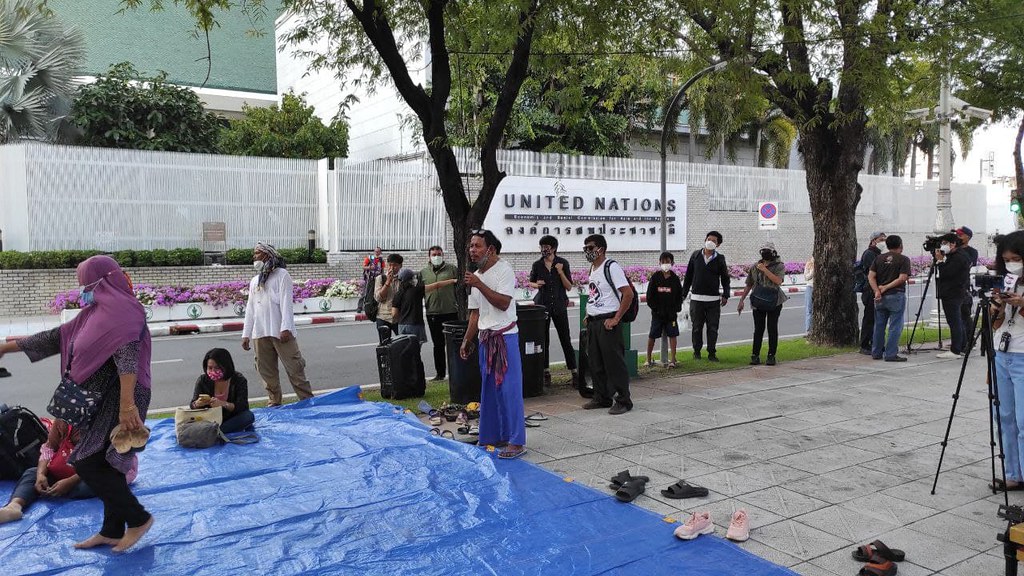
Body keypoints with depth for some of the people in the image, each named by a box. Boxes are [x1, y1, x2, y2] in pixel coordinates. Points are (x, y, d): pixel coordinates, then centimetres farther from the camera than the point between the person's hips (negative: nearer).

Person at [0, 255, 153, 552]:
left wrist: (127, 404, -36)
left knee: (88, 464, -9)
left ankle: (137, 518, 2)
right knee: (105, 464, 12)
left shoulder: (122, 310, -14)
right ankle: (112, 532, 21)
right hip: (100, 402, 9)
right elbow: (56, 337, 24)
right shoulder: (95, 313, 15)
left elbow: (126, 357, -27)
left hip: (116, 402, -9)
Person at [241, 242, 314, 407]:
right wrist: (246, 334, 13)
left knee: (294, 367, -6)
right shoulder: (254, 281, 21)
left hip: (280, 331, -6)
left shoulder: (281, 275, 2)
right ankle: (274, 402, 17)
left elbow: (286, 302, -8)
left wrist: (286, 328, -18)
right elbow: (250, 309, 20)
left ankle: (307, 400, -1)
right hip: (260, 333, 6)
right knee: (266, 370, 7)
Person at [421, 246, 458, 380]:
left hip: (450, 312, -2)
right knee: (438, 344, 10)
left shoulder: (452, 269, 3)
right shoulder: (423, 272, 9)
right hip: (432, 313, 2)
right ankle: (440, 372, 19)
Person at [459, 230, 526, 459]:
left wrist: (480, 285, -21)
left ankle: (516, 442, -4)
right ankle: (494, 436, 21)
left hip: (504, 336, -8)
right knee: (489, 390, 11)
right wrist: (467, 341, 17)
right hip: (485, 337, 8)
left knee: (508, 389, -8)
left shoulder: (504, 269, -8)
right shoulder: (476, 275, 15)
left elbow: (503, 303, -19)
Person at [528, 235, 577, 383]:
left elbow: (569, 287, -1)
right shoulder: (537, 265, 2)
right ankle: (545, 370, 14)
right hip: (542, 304, 1)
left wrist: (561, 272, -15)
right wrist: (536, 284, -8)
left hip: (559, 305, -1)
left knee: (565, 339, -1)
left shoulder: (563, 263, -1)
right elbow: (531, 283, 14)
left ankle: (574, 372, 3)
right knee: (543, 339, 5)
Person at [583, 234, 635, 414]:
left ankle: (623, 401, 6)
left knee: (614, 363, -3)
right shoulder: (593, 268, 14)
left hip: (608, 322, -9)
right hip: (592, 322, 9)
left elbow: (629, 294, -18)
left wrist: (616, 319, -18)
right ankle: (602, 398, 25)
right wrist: (589, 314, 14)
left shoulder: (611, 267, -13)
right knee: (595, 363, 13)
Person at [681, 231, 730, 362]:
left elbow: (725, 278, 9)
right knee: (697, 327, 6)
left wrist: (725, 295, -1)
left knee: (713, 328, 2)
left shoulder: (720, 259, 3)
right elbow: (688, 276, 9)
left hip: (713, 299, 0)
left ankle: (712, 353, 11)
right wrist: (684, 293, 7)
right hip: (696, 298, 0)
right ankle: (697, 351, 18)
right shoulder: (695, 255, 4)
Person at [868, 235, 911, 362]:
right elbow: (902, 278, -14)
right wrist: (886, 287, -10)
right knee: (895, 326, 0)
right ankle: (890, 354, -2)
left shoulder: (878, 259, 8)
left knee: (879, 325, 13)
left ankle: (876, 353, 18)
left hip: (880, 296, 5)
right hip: (896, 295, -5)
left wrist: (877, 291, -8)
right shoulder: (903, 259, -4)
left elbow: (871, 277, -1)